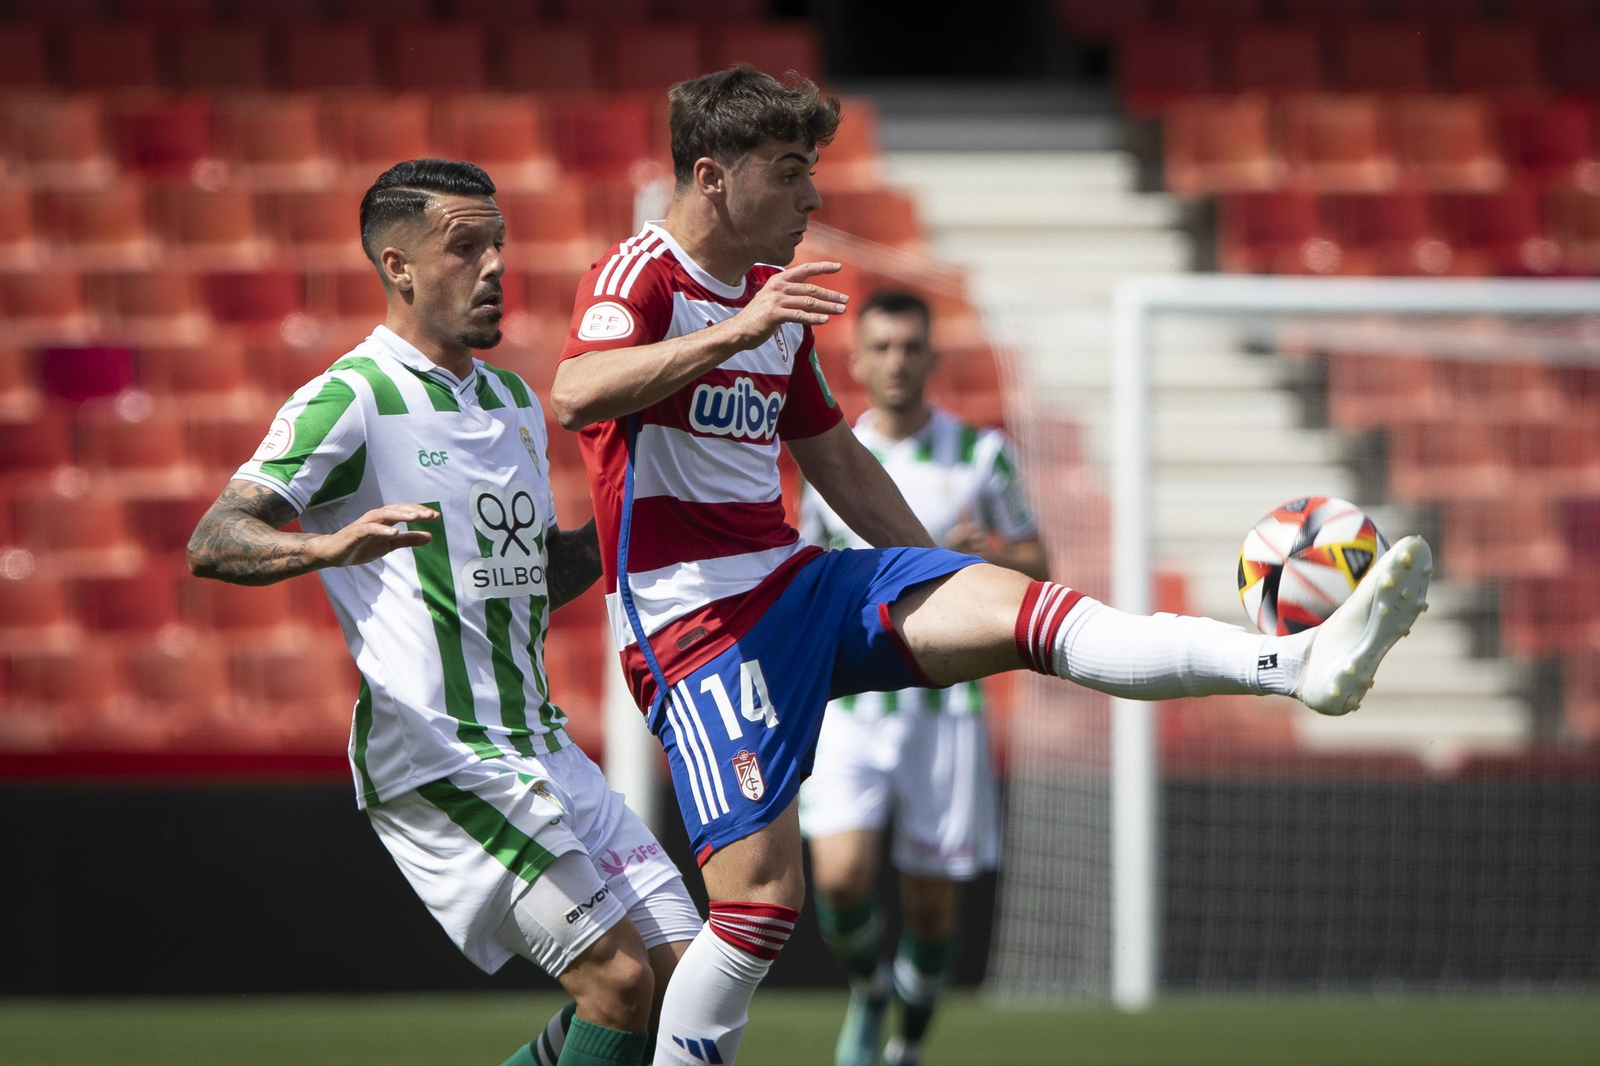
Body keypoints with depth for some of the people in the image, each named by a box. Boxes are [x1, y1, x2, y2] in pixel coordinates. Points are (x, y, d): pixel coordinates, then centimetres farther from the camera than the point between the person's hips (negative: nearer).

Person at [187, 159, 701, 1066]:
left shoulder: (516, 401, 17)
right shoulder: (349, 401, -8)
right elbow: (214, 542, -17)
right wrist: (330, 545, -35)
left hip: (541, 747, 8)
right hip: (436, 761, -8)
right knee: (618, 977, -17)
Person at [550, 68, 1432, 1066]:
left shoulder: (775, 301, 17)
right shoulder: (639, 276, -9)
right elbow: (575, 394, -31)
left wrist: (950, 605, 29)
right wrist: (737, 330, -40)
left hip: (798, 582, 7)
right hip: (695, 620, -7)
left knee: (1030, 611, -16)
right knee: (762, 902, -15)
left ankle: (1306, 662, -31)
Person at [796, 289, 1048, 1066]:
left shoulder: (981, 454, 2)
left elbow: (1037, 570, 5)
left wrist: (989, 553, -15)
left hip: (945, 703, -1)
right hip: (848, 703, 1)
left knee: (932, 902, 2)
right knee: (841, 876, -17)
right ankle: (866, 989, 13)